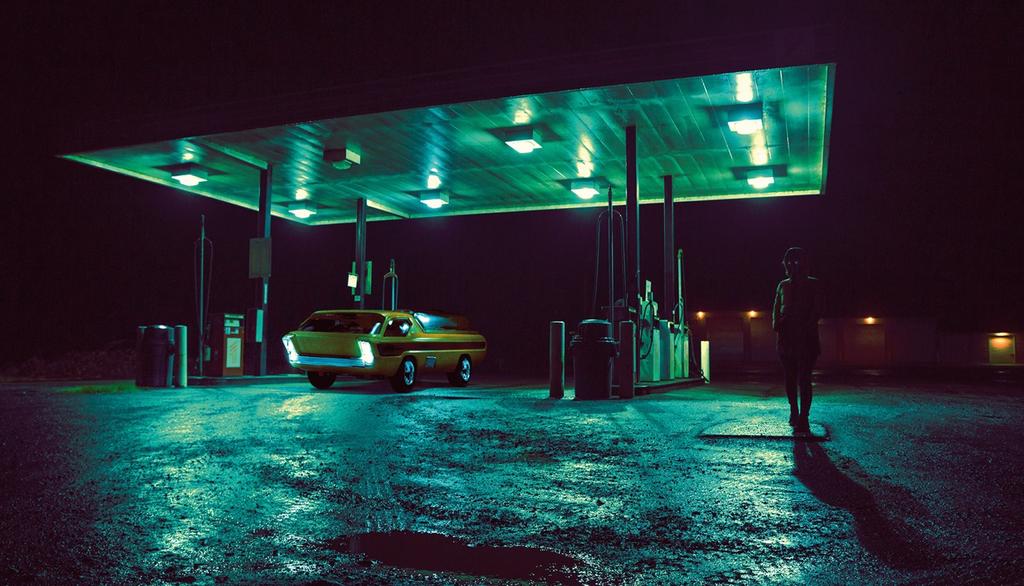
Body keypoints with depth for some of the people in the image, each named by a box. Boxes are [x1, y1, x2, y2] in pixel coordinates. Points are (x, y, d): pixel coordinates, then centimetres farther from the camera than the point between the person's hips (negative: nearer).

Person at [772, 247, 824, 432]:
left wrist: (808, 326, -19)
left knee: (804, 379, -8)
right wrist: (775, 321, -7)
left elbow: (818, 309, -4)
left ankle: (804, 418, -6)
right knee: (790, 377, 10)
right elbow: (776, 307, 14)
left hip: (807, 338, -4)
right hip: (786, 337, 4)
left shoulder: (813, 284, 4)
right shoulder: (783, 285, 15)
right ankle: (794, 412, 24)